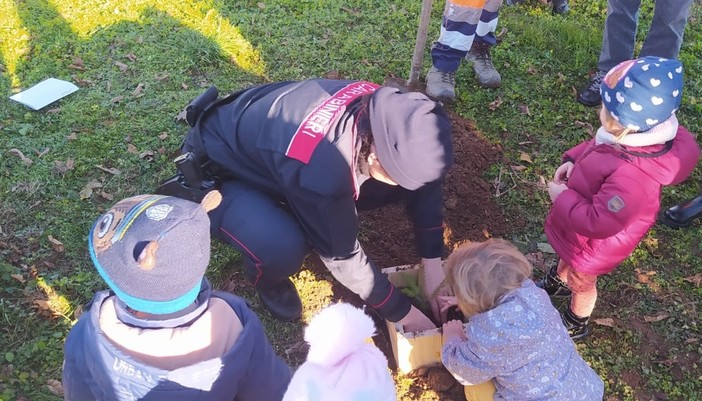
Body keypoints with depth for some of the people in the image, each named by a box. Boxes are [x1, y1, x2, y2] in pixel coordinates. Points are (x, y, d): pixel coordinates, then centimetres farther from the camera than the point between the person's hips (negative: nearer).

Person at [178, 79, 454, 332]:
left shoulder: (386, 109, -23)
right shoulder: (320, 171, -42)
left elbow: (425, 183, -8)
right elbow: (342, 255, -26)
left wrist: (433, 266, -9)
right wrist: (401, 312, -14)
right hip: (216, 169, -6)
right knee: (281, 249, -36)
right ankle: (266, 278, 2)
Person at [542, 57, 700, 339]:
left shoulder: (631, 177, -47)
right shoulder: (635, 136, -21)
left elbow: (598, 223, -38)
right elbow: (595, 146, 2)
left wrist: (562, 197, -28)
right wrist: (573, 160, -12)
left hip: (593, 244, -7)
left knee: (581, 282, 24)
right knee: (566, 256, 36)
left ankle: (576, 325, 54)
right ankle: (558, 281, 69)